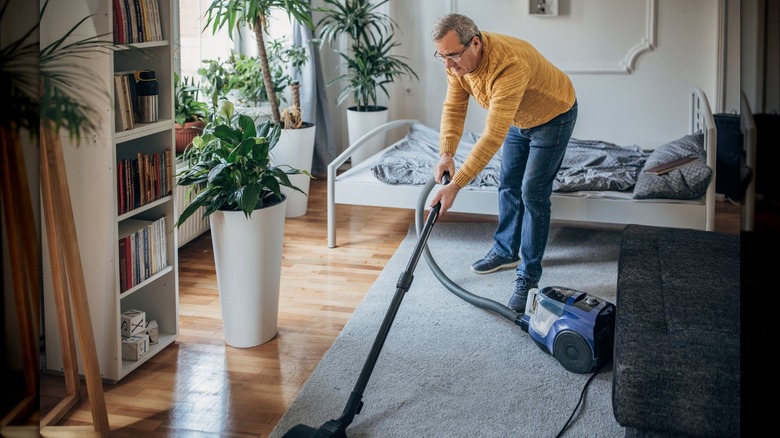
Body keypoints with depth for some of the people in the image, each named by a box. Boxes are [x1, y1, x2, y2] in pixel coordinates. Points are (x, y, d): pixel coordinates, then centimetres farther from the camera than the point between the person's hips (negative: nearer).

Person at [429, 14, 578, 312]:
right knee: (508, 185, 14)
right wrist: (446, 154, -26)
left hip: (554, 117, -7)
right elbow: (453, 109, -10)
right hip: (518, 119, 8)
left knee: (533, 194, -10)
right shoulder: (457, 60, -19)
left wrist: (455, 185, -47)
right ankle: (506, 251, 33)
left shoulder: (509, 65, -44)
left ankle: (528, 277, -1)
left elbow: (493, 136, -46)